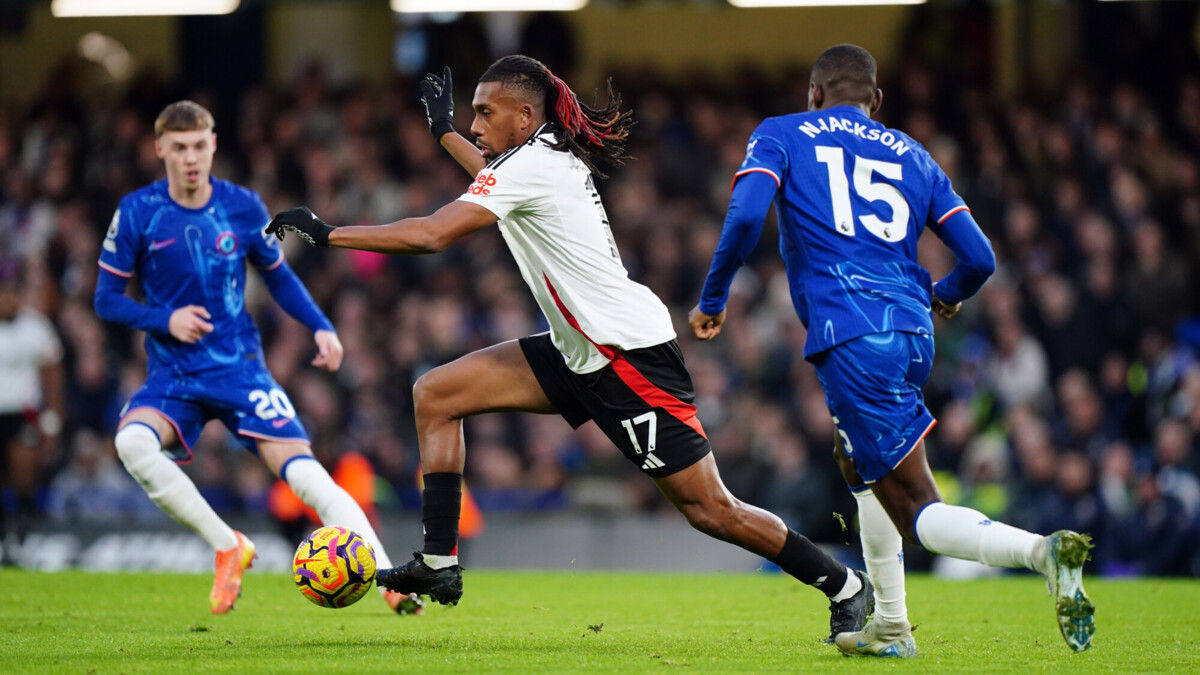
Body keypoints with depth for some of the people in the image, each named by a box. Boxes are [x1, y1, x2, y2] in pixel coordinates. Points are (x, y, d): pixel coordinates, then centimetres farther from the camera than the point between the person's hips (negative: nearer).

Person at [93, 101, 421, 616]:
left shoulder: (243, 207, 0)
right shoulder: (137, 212, -4)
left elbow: (278, 277, 16)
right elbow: (107, 298, 2)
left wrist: (321, 327, 0)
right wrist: (164, 319, -16)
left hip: (240, 369, 0)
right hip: (173, 375, 0)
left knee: (303, 471, -18)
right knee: (132, 441, -31)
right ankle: (228, 548, -15)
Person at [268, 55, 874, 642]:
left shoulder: (529, 164, -17)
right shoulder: (555, 157, 10)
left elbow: (430, 234, -24)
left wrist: (327, 233, -18)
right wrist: (444, 133, 43)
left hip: (630, 353, -10)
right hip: (581, 353, 10)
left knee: (709, 509, -8)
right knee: (435, 395, 5)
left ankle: (844, 587, 6)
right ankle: (438, 565, 4)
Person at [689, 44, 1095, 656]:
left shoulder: (781, 136, 11)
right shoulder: (913, 157, 22)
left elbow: (746, 215, -7)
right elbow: (979, 259, 15)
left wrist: (712, 300, 6)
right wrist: (945, 296, 38)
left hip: (850, 337, -6)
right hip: (913, 334, 6)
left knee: (916, 509, -7)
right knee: (856, 460, 31)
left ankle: (1039, 549, -33)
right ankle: (890, 627, 27)